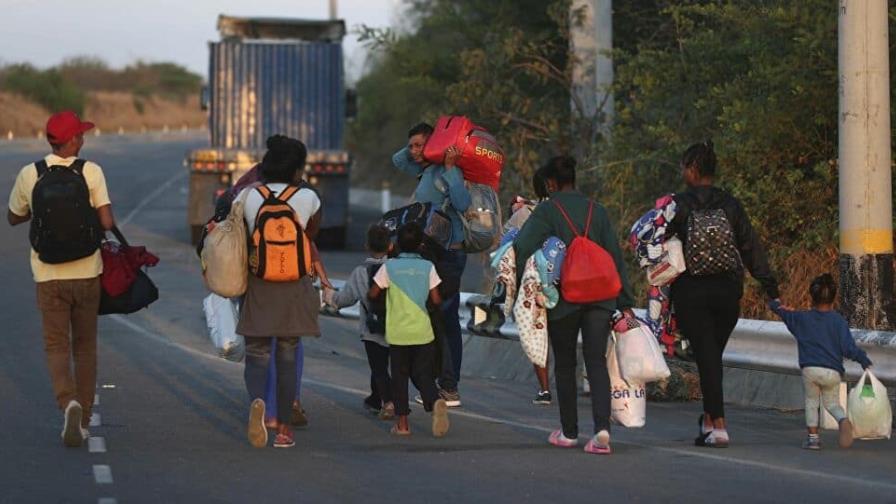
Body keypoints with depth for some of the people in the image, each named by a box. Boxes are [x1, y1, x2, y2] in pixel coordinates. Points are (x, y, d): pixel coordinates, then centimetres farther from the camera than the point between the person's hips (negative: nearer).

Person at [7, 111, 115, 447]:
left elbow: (14, 218, 10)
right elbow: (107, 222, -13)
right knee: (85, 346, 14)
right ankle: (83, 420, 16)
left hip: (48, 277, 0)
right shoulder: (90, 172, -9)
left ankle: (68, 403, -22)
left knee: (56, 346, 4)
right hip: (87, 273, 0)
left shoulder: (30, 175, -4)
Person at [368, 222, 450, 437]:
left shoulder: (389, 267, -2)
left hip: (397, 332, -1)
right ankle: (436, 402, -22)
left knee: (399, 376, 9)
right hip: (422, 332, 1)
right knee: (423, 375, 6)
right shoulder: (427, 267, 0)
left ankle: (402, 421, 8)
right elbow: (436, 300, -1)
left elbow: (372, 294, 0)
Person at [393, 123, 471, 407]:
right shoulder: (425, 171, 16)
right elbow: (398, 161, 33)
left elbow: (462, 203, -28)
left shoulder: (445, 172, -12)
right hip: (438, 255, 10)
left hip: (446, 254, -10)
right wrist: (416, 149, 17)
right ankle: (450, 386, 16)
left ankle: (448, 387, -13)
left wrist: (450, 168, -27)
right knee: (448, 322, 12)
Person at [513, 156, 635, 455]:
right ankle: (602, 428, -20)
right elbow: (615, 256, 9)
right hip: (600, 297, 3)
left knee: (564, 365, 11)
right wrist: (625, 302, 11)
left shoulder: (546, 211, -3)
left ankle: (569, 432, 17)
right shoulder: (596, 210, 10)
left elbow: (522, 247, -18)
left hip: (563, 298, -3)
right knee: (597, 362, -1)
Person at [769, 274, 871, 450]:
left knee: (811, 402, 16)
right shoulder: (839, 321, -1)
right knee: (832, 403, 15)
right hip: (833, 371, 0)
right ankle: (843, 420, -15)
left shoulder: (802, 318, 6)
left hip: (810, 369, 0)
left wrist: (776, 304, 46)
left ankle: (813, 437, 8)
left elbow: (784, 313, 25)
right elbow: (848, 348, -5)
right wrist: (863, 359, 9)